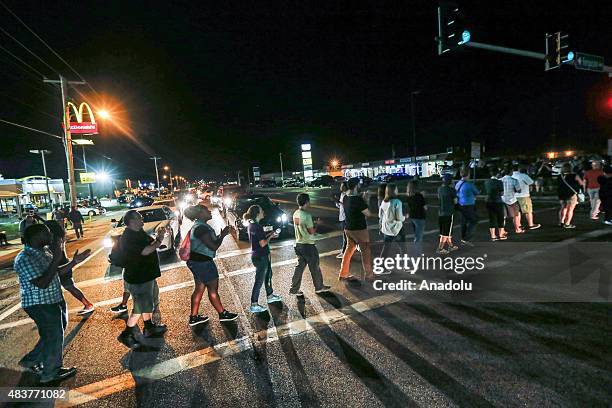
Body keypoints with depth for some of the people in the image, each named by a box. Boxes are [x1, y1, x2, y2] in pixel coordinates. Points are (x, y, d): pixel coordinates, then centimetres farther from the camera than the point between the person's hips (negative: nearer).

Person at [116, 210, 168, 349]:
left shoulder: (139, 233, 8)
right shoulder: (127, 237, -22)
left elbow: (152, 244, 13)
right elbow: (145, 251, -30)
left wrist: (158, 236, -4)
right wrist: (159, 240, -21)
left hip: (147, 275, 10)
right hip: (138, 279, -10)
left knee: (149, 303, 22)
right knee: (140, 308, -1)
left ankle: (149, 327, 38)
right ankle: (126, 335, 15)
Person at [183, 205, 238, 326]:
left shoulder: (198, 226, 11)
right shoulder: (201, 228, -21)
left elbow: (210, 241, 19)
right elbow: (214, 246, -23)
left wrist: (221, 235, 8)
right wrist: (223, 235, -11)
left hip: (196, 261, 10)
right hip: (202, 262, -10)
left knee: (199, 288, 16)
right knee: (213, 289, 3)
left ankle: (194, 317, 23)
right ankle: (223, 314, 17)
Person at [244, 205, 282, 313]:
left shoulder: (251, 225, 6)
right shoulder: (257, 226, -23)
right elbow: (263, 243, -24)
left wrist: (269, 234, 8)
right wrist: (271, 236, -9)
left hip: (257, 255, 10)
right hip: (261, 256, -10)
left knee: (268, 275, 23)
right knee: (259, 280, 0)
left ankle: (270, 296, 39)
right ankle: (254, 305, 9)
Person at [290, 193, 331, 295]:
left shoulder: (295, 214, 4)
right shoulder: (307, 215, -21)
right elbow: (312, 231, -19)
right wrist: (316, 225, 0)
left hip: (298, 244, 7)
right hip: (308, 245, -7)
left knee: (300, 266, 14)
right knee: (315, 267, 10)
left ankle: (294, 289, 17)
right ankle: (319, 287, 26)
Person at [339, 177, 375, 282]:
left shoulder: (345, 198, -1)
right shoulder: (358, 199, -22)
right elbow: (368, 213, -16)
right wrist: (366, 201, -2)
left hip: (348, 229, 7)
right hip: (360, 229, -7)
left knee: (349, 250, 17)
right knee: (365, 252, 8)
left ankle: (343, 274, 23)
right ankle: (369, 275, 20)